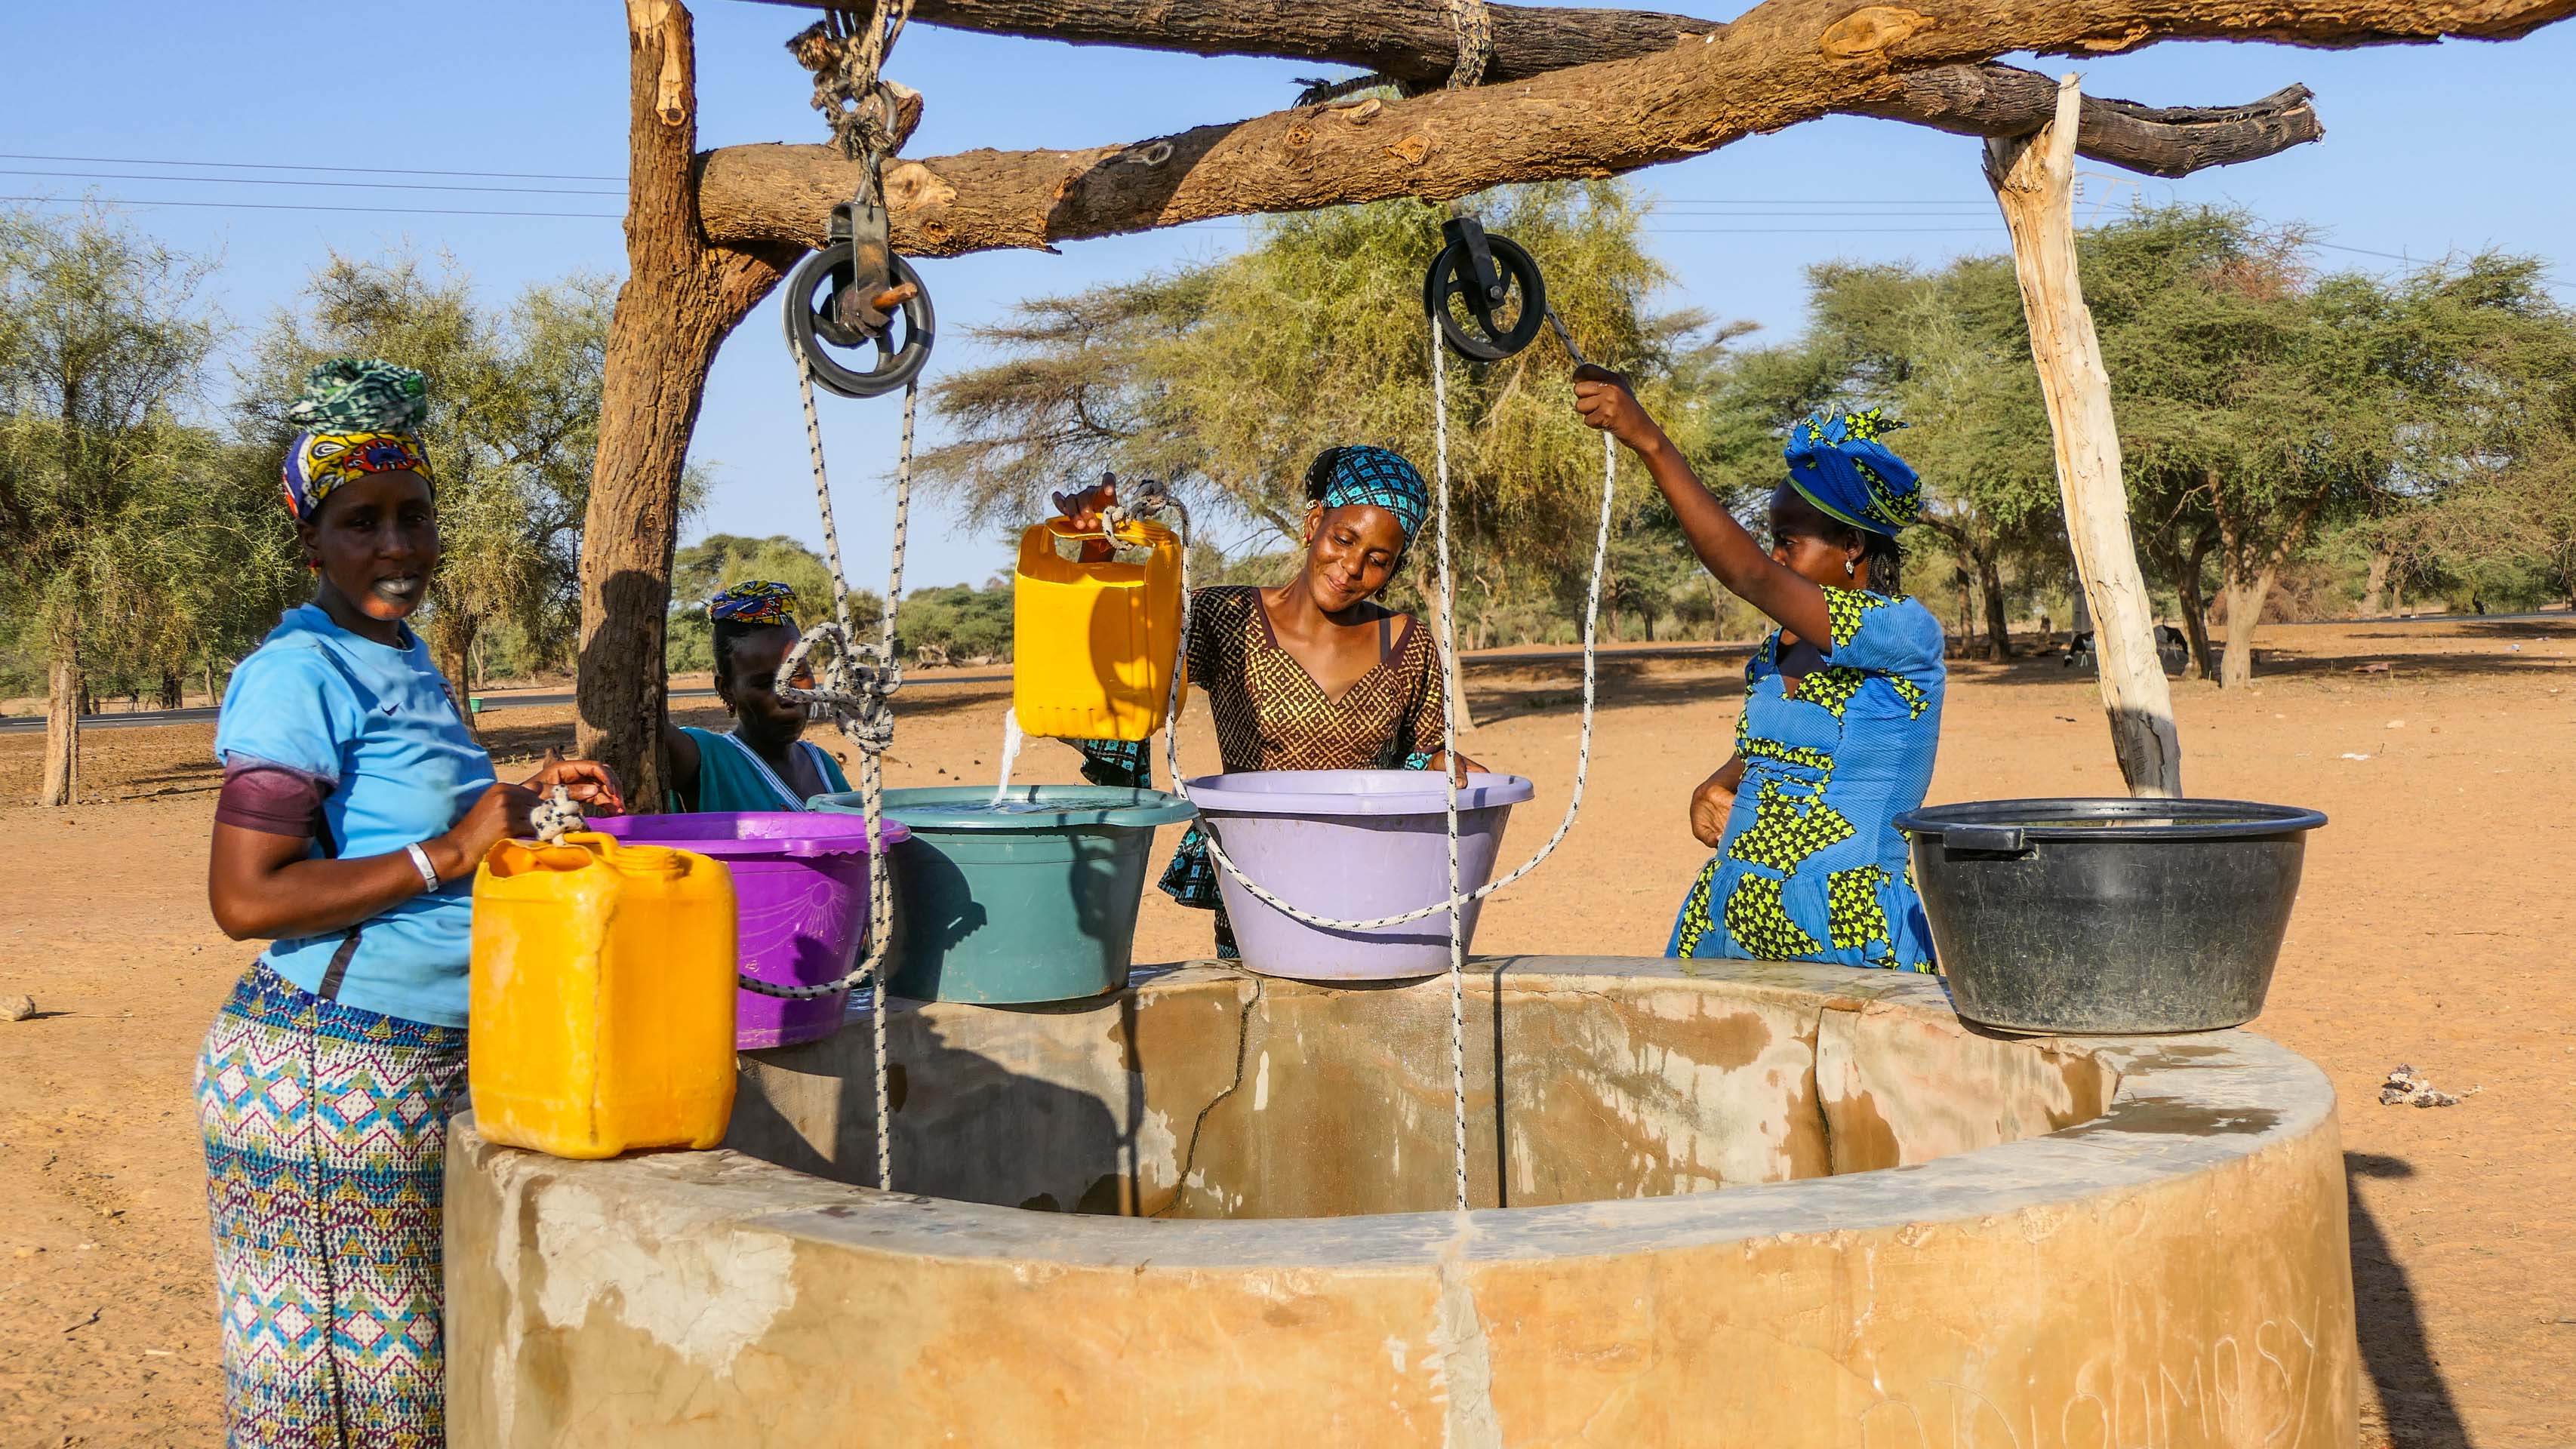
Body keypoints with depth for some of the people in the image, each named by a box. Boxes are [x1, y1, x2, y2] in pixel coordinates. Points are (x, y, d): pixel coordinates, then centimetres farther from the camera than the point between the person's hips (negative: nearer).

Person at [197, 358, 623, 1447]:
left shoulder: (407, 662, 15)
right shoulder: (300, 673, -14)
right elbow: (245, 899, -20)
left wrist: (519, 801, 10)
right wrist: (447, 852, -19)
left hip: (433, 1066, 9)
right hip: (325, 1074, -9)